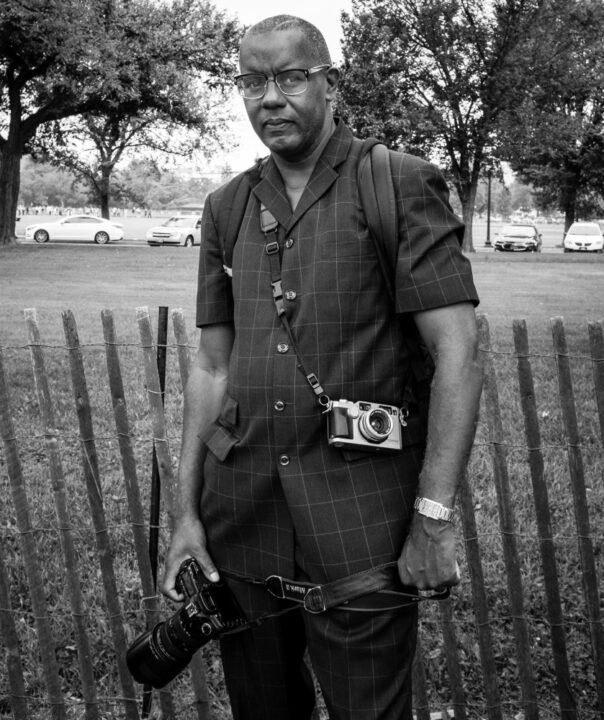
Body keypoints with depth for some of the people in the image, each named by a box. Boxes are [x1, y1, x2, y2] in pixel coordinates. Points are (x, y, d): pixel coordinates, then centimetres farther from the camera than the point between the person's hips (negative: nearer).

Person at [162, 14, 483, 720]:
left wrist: (434, 520, -14)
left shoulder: (401, 185, -5)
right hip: (241, 506, 5)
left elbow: (458, 353, -10)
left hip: (358, 516, -4)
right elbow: (211, 366, 11)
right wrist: (187, 512, 6)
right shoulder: (227, 207, 10)